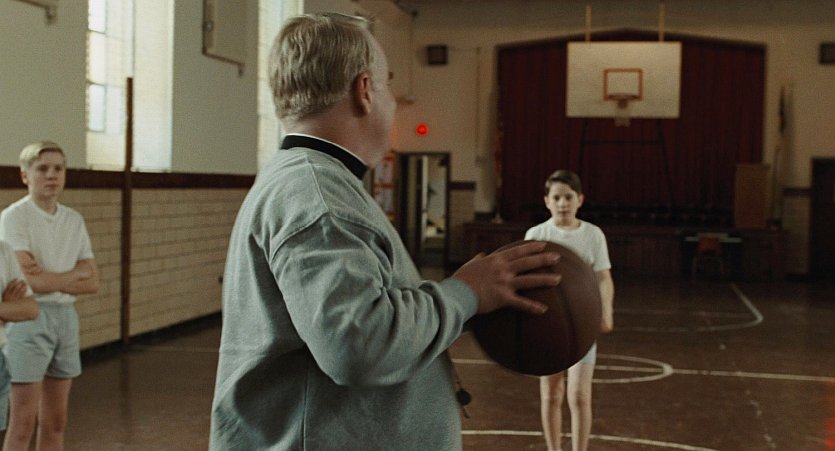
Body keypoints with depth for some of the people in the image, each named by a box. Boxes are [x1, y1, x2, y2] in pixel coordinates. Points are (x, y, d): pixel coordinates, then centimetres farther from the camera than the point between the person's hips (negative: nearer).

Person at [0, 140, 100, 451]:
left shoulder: (74, 220, 10)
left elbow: (92, 282, 5)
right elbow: (30, 281, -19)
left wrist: (50, 280, -10)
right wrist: (75, 273, -5)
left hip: (66, 317, 6)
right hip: (29, 318, -6)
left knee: (55, 422, 11)